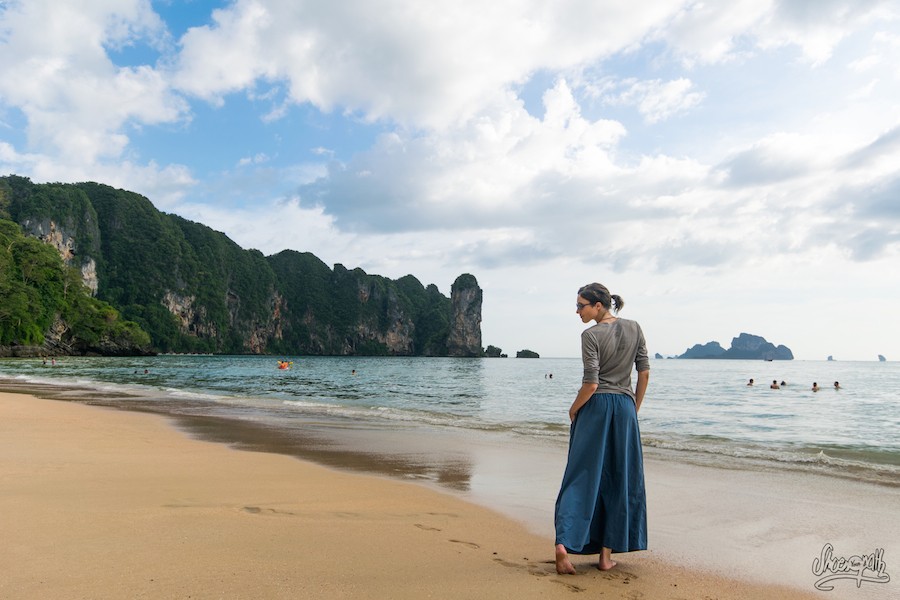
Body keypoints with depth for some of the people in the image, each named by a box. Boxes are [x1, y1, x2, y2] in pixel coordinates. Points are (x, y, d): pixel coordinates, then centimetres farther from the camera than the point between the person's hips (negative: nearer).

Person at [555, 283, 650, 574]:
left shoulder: (591, 335, -11)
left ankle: (564, 543, -9)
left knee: (582, 476, 2)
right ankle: (607, 554, 15)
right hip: (624, 407, 4)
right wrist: (634, 408, 15)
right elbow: (645, 373, 6)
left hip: (594, 408, -4)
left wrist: (573, 410, 0)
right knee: (619, 480, 10)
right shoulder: (634, 328, 4)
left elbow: (591, 383, -15)